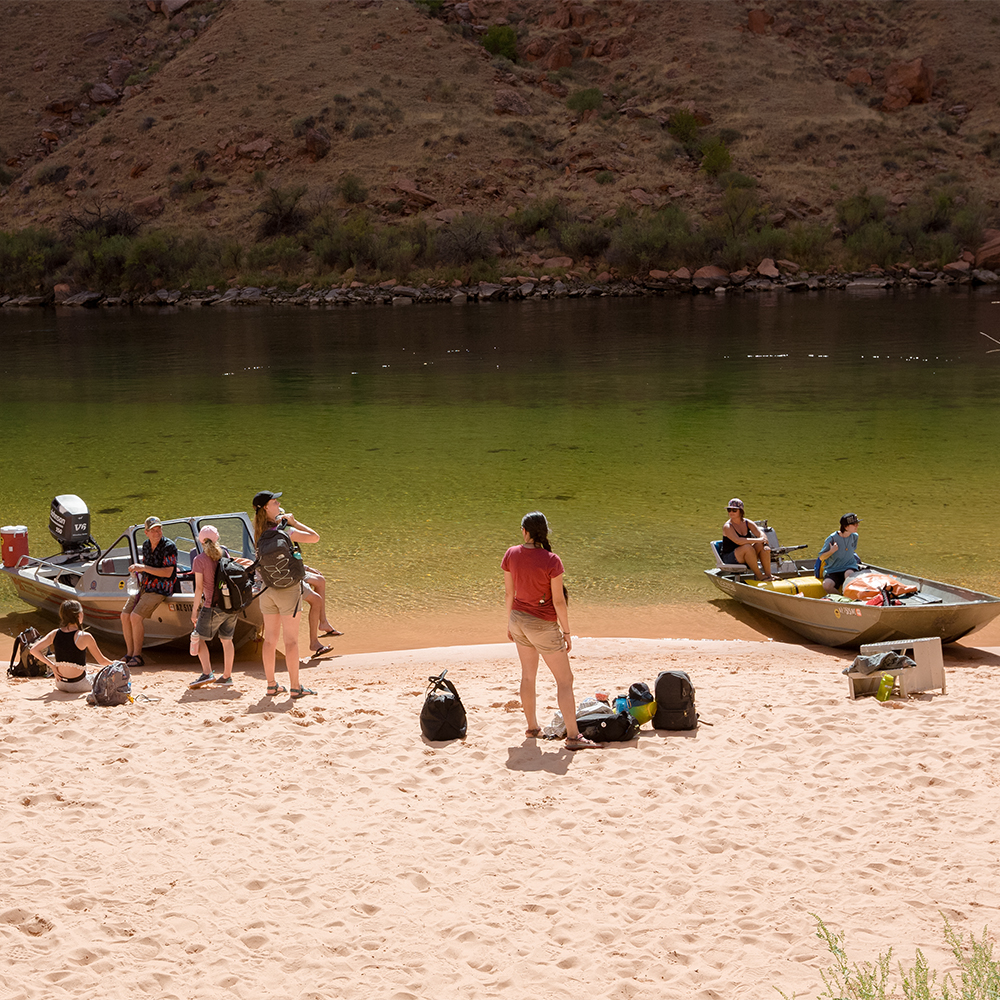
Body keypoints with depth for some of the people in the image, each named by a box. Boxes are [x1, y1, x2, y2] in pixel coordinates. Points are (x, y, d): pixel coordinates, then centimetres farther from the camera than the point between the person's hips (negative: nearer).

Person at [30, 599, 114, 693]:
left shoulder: (55, 634, -6)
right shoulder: (85, 637, -19)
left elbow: (34, 650, -7)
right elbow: (102, 661, -9)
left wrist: (52, 665, -1)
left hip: (60, 684, 4)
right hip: (78, 685, -4)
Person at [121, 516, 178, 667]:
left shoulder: (169, 547, -14)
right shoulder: (146, 545, 10)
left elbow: (167, 572, -20)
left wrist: (144, 568, -22)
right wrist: (137, 568, 1)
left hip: (159, 589, -8)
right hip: (144, 586, 8)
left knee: (136, 616, -22)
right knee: (125, 615, -5)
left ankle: (137, 656, -14)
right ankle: (129, 654, 5)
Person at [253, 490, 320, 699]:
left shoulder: (259, 533, 4)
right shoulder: (282, 531, -16)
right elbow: (314, 537, -17)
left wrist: (280, 520, 15)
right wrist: (294, 521, -7)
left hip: (267, 589, 6)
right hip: (287, 587, -6)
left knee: (270, 639, 12)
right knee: (291, 640, -1)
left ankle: (271, 685, 18)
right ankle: (295, 687, 2)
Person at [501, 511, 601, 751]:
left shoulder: (511, 554, -7)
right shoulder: (551, 560, -22)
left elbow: (509, 592, 3)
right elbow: (558, 601, -18)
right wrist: (567, 632, -7)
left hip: (519, 619, 6)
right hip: (543, 626, -6)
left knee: (528, 675, 21)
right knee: (564, 679, 3)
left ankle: (532, 727, 31)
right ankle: (573, 737, 2)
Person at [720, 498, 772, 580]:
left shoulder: (748, 523, 4)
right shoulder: (727, 526, -15)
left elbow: (761, 534, -4)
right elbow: (738, 541, -29)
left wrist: (765, 544, -25)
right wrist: (758, 540, -30)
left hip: (747, 556, 6)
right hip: (730, 559, -6)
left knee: (762, 546, -17)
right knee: (747, 547, -33)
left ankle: (768, 574, -18)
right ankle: (758, 575, -25)